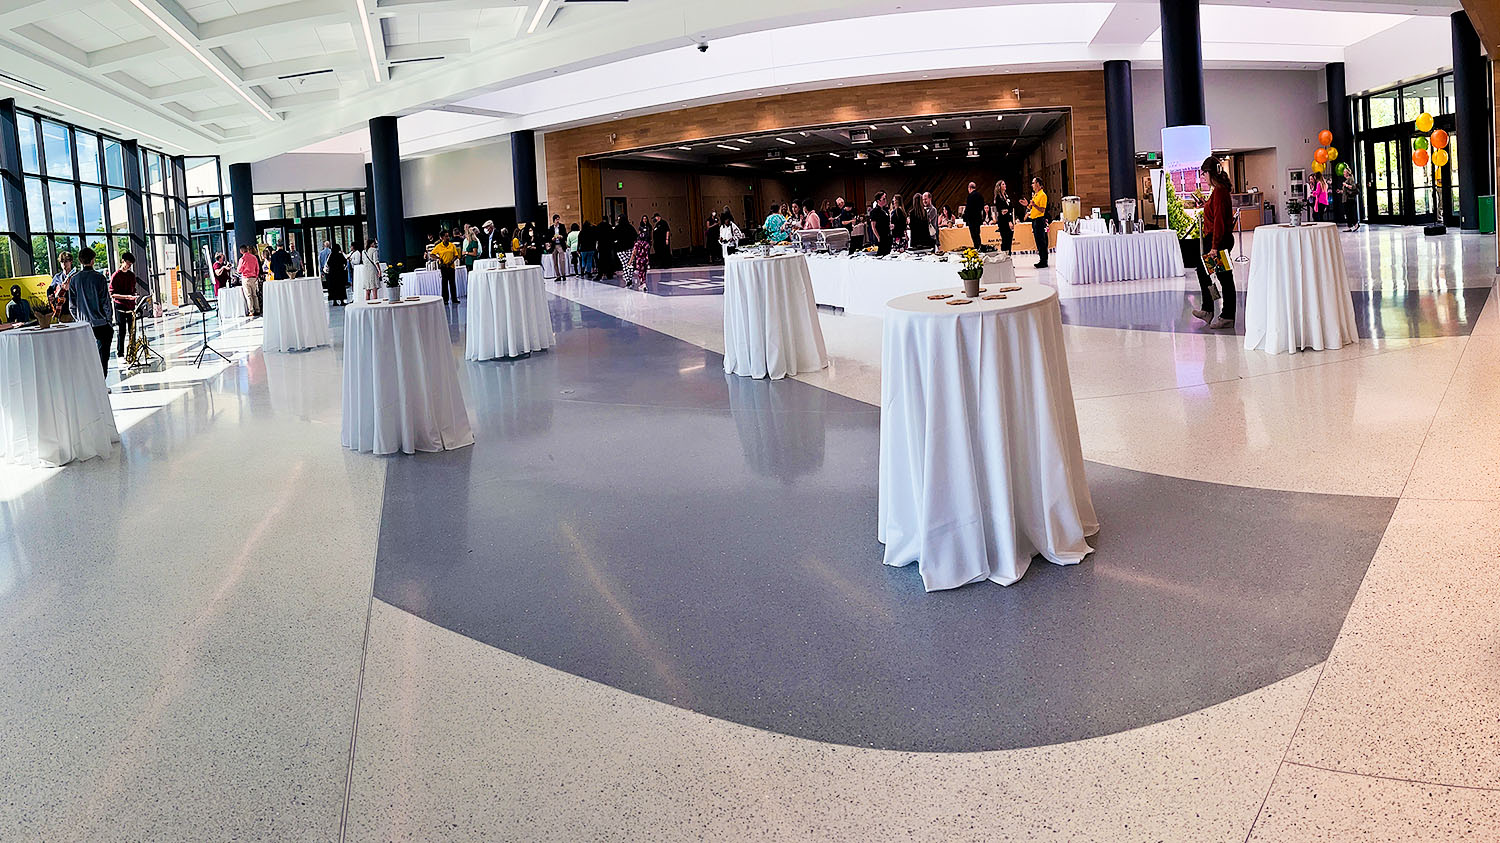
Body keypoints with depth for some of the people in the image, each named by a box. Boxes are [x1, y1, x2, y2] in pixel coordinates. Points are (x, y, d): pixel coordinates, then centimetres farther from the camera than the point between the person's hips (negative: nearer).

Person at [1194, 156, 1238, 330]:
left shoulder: (1219, 191, -18)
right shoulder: (1221, 190, 12)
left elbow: (1219, 220, -22)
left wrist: (1214, 247, -23)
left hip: (1219, 241, -11)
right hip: (1213, 239, 11)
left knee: (1225, 277, -2)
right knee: (1202, 271, 18)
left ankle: (1227, 318, 5)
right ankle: (1207, 310, 27)